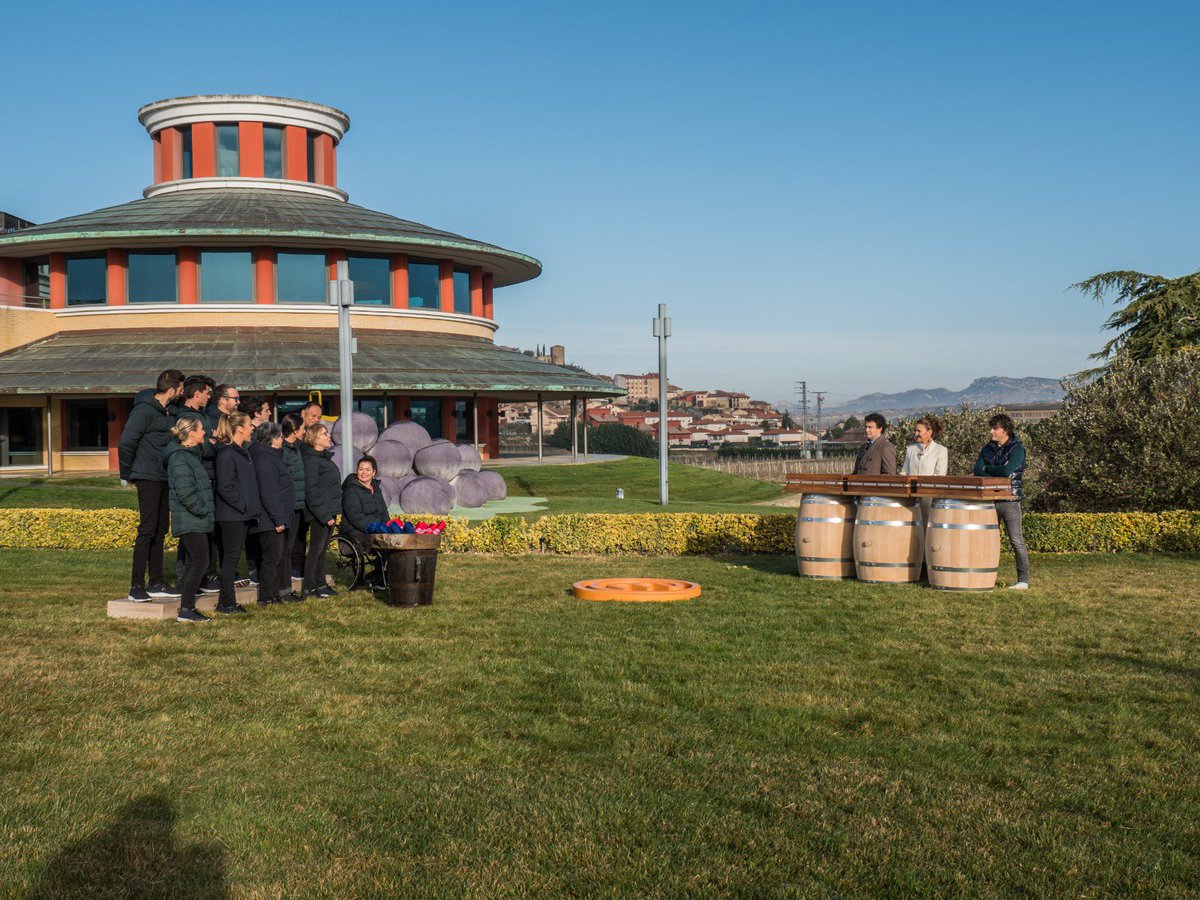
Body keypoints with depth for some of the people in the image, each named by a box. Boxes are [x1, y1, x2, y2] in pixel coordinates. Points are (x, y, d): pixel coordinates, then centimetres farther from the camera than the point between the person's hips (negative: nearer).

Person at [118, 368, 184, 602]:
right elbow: (126, 442, -16)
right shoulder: (145, 411, -14)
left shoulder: (169, 412, 13)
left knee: (160, 531, 11)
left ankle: (157, 583, 18)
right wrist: (127, 474, -8)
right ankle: (136, 587, -4)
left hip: (163, 479, 9)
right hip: (148, 479, -8)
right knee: (147, 530, -8)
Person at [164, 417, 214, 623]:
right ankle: (186, 609, -7)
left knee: (190, 563, 12)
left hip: (194, 521, 10)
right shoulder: (180, 459, -15)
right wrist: (204, 512, -14)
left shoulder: (191, 454, 17)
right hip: (190, 522, -10)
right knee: (200, 562, -10)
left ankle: (186, 607, 16)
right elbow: (186, 494, -20)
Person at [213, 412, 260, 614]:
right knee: (230, 557, -3)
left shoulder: (243, 452, 15)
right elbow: (225, 487, -20)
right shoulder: (226, 454, -15)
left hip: (243, 514, 9)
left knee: (233, 556, 12)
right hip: (231, 515, -9)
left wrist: (252, 507, 12)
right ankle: (227, 603, 4)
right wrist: (243, 505, -17)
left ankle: (227, 601, 19)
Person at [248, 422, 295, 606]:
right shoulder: (265, 459, -17)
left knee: (277, 556, 15)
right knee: (272, 556, -5)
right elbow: (268, 493, -23)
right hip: (271, 520, -11)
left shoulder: (271, 456, 16)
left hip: (276, 518, 11)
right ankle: (266, 597, 2)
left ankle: (273, 594, 22)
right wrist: (278, 519, -22)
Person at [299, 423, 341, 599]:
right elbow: (311, 492, -19)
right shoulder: (311, 461, -14)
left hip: (328, 512, 9)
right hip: (319, 514, -9)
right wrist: (325, 515, -20)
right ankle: (308, 587, 3)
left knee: (322, 549, 14)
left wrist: (333, 513, 15)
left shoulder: (325, 458, 16)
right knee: (316, 549, -4)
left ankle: (320, 584, 21)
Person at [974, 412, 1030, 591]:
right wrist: (998, 473, -12)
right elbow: (977, 471, 2)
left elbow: (1007, 471, -20)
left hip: (1010, 501, -6)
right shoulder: (988, 448, 12)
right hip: (989, 499, 6)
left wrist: (988, 469, -5)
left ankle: (1023, 581, 1)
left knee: (1016, 541, -5)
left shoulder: (1017, 449, -7)